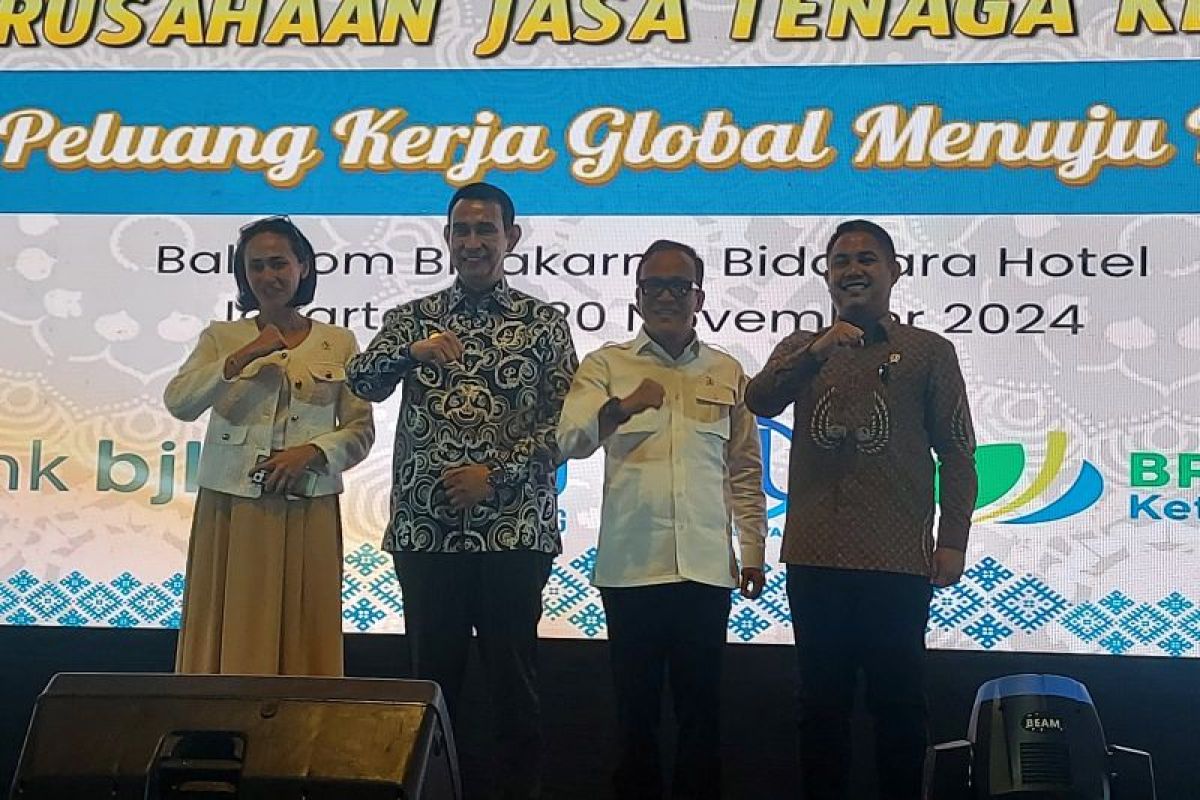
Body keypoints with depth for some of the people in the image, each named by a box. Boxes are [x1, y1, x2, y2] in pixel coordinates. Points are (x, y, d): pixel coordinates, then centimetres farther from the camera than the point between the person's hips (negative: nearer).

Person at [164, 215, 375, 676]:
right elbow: (178, 404, -7)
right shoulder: (221, 338, 8)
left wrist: (312, 452, -12)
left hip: (307, 512, 0)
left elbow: (361, 431, 6)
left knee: (302, 637, 1)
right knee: (230, 636, 0)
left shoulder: (338, 343, 8)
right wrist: (245, 357, -15)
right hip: (231, 509, 0)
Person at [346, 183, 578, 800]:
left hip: (514, 532, -1)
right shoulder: (412, 319, 10)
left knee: (514, 683, 4)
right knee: (432, 679, 7)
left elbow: (565, 424, -1)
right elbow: (362, 385, -5)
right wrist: (411, 351, -24)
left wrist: (494, 474, -12)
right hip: (425, 530, 2)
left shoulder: (545, 323, 6)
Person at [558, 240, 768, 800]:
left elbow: (745, 469, 15)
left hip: (707, 566, 2)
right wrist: (623, 407, -29)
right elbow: (571, 440, -10)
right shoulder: (606, 365, 5)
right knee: (636, 705, 6)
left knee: (700, 705, 7)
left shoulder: (728, 373, 12)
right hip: (630, 565, -1)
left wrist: (754, 549, 10)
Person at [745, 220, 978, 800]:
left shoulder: (929, 351, 6)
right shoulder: (800, 349, 13)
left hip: (897, 560, -2)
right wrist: (816, 351, -23)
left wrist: (952, 542, -4)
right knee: (822, 698, 9)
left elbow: (957, 455, 4)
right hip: (815, 557, 3)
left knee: (897, 699, 3)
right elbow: (760, 401, -7)